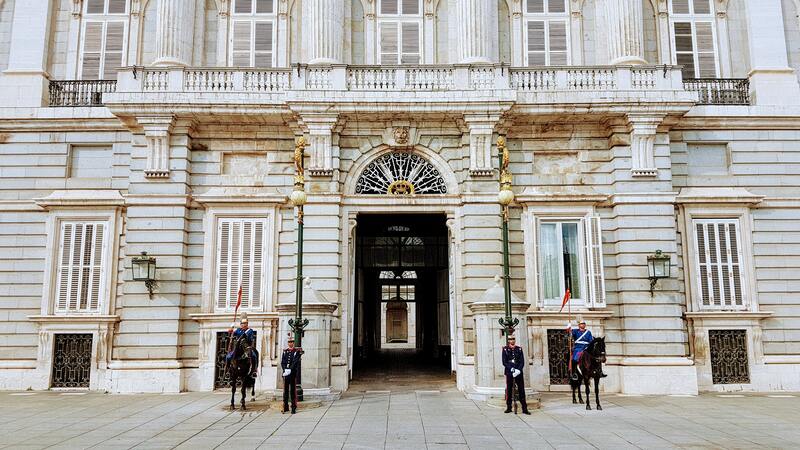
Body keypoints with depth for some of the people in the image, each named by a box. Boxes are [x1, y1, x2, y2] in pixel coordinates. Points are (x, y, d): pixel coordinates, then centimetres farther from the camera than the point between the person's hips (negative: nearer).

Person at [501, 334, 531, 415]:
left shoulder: (519, 349, 7)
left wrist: (518, 370, -12)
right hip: (509, 373, -1)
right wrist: (512, 369, -14)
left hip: (519, 372, 1)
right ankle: (509, 407, 16)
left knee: (521, 390, 0)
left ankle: (524, 409, 4)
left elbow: (522, 361, 4)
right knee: (509, 390, 3)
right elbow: (504, 362, -3)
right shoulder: (505, 349, 1)